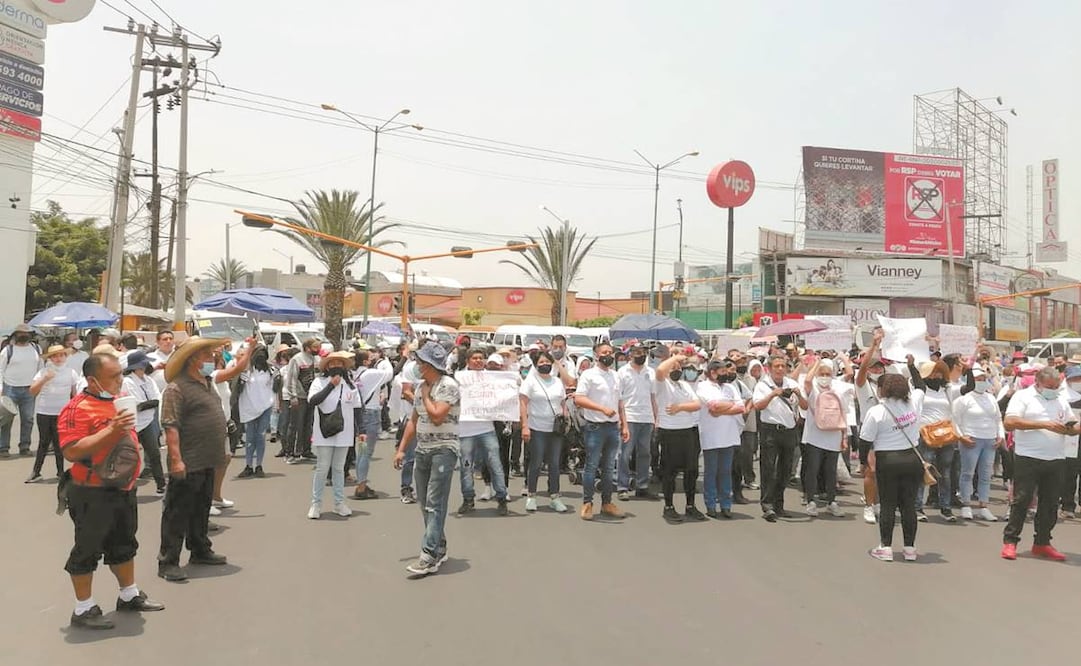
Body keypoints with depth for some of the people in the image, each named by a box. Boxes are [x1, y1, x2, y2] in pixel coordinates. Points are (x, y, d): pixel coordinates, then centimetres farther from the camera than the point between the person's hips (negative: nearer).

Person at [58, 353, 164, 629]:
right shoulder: (78, 408, -19)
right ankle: (83, 609, 16)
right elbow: (71, 451, -28)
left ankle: (130, 595, 35)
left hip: (123, 488, 9)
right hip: (92, 493, -8)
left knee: (124, 544, 20)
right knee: (88, 549, 4)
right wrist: (110, 431, -32)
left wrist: (133, 445, 13)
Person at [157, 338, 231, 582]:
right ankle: (168, 561, 6)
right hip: (188, 464, -9)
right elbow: (170, 427, -21)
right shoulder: (177, 388, -15)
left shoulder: (207, 384, 14)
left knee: (201, 509, 20)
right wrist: (176, 459, -26)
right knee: (177, 513, -1)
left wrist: (219, 451, 22)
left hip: (207, 462, 9)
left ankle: (200, 551, 32)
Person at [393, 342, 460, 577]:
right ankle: (439, 549, 25)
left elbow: (437, 416, -24)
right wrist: (401, 449, 14)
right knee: (425, 504, 12)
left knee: (435, 504, -12)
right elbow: (413, 420, 17)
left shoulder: (448, 386, -13)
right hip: (422, 450, 8)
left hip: (444, 450, -8)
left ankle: (430, 556, -13)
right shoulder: (421, 386, 12)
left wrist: (426, 395, -9)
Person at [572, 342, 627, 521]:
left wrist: (624, 425, 11)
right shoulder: (588, 375, -6)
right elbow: (578, 399, -15)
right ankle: (587, 503, 7)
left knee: (608, 467, 11)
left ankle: (606, 503, 20)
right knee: (592, 466, -1)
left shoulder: (615, 376, 14)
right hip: (595, 427, -6)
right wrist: (602, 408, -22)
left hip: (613, 427, 6)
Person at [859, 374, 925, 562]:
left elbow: (865, 442, -6)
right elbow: (920, 388, 25)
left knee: (888, 504, 5)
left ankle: (885, 547, 6)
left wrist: (867, 464, 6)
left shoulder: (875, 412, -10)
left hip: (887, 461, -3)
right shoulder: (913, 404, 1)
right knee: (909, 504, 9)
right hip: (912, 460, 4)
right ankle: (910, 548, 14)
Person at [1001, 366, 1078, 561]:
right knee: (1021, 501, -3)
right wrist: (1044, 424, -19)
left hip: (1056, 460, 6)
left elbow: (1074, 426, 16)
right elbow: (1009, 422, -15)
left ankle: (1042, 543, 21)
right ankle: (1010, 541, 4)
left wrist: (1072, 429, -9)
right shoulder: (1023, 396, -3)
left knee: (1050, 504, 10)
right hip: (1028, 459, -5)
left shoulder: (1061, 400, 15)